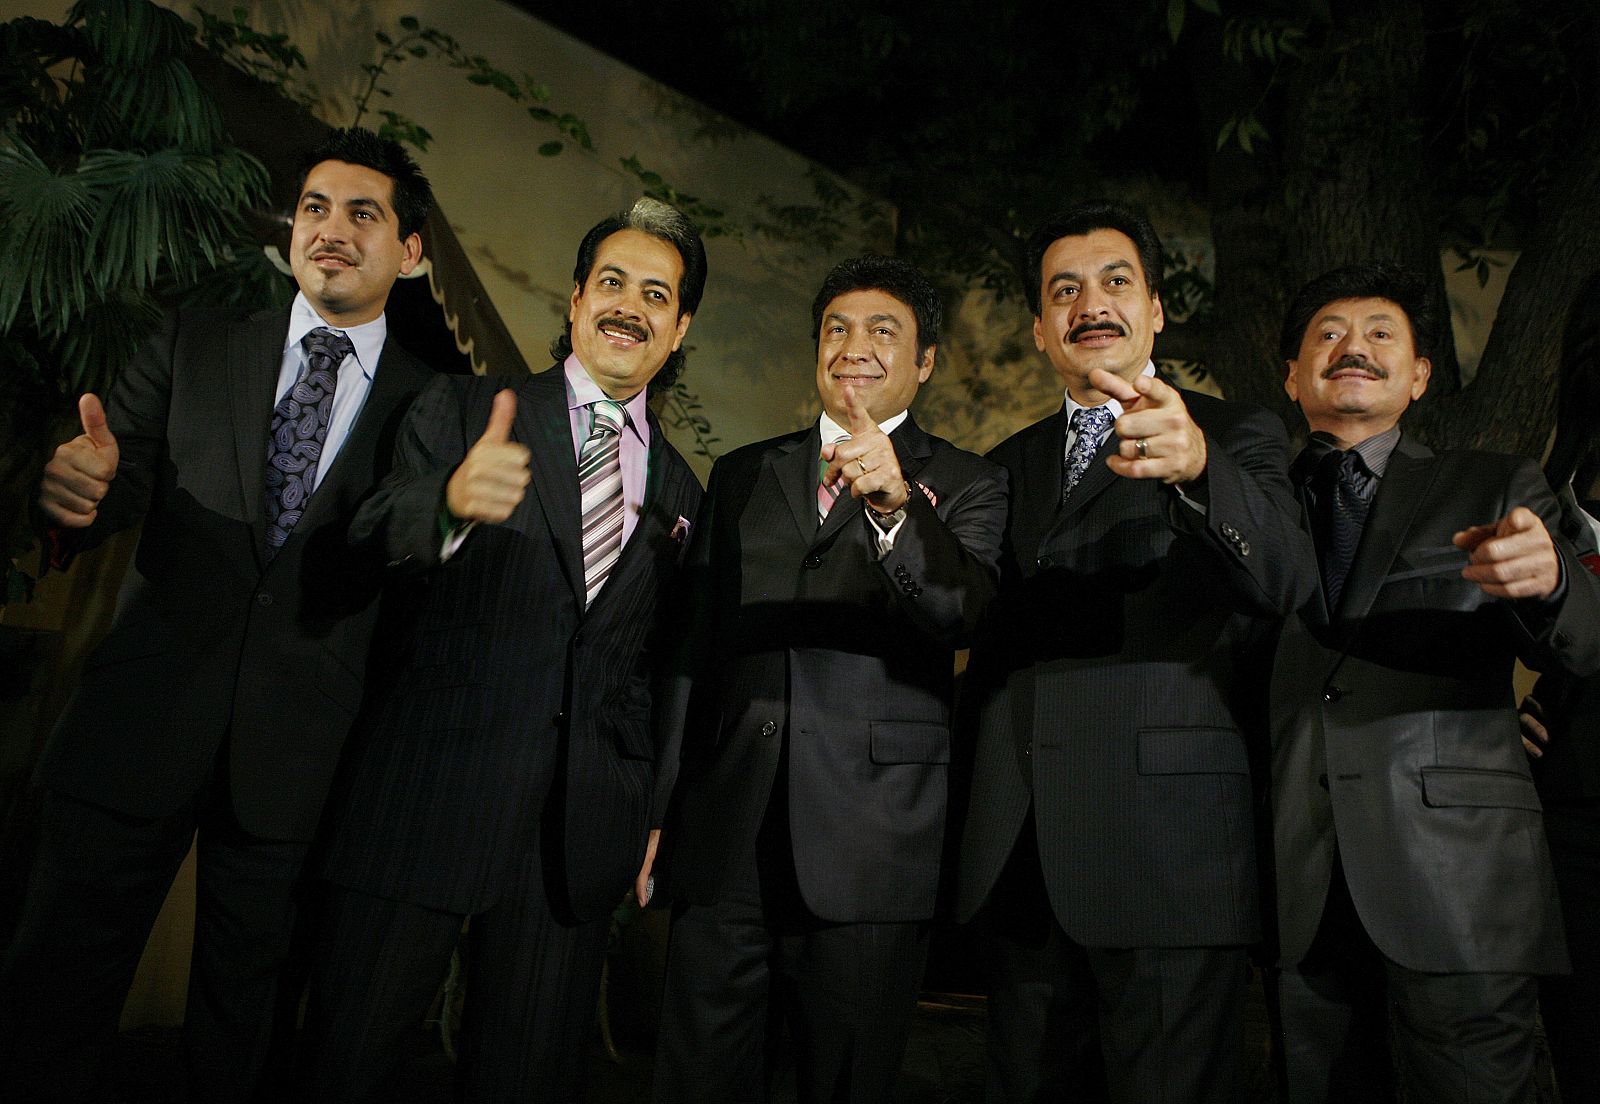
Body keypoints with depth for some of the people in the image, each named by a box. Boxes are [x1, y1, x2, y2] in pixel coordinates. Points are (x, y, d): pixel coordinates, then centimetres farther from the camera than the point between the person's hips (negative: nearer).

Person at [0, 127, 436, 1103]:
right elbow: (124, 471, -1)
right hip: (140, 726, 1)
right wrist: (80, 486, -23)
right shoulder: (194, 345, 8)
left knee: (241, 1019, 13)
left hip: (298, 755, -1)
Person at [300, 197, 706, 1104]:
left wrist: (656, 810, 11)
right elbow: (376, 536, -14)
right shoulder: (462, 411, 3)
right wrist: (451, 501, -36)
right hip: (424, 803, -2)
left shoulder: (681, 489, 13)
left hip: (584, 827, 3)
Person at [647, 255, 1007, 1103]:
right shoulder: (742, 475, 14)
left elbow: (967, 612, -14)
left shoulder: (966, 486, 5)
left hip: (870, 843, -2)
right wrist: (660, 806, 10)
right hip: (723, 839, 3)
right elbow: (695, 648, 13)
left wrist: (896, 505, -32)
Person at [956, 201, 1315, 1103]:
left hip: (1171, 853, -4)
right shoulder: (1010, 464, 17)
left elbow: (1289, 584, -17)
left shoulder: (1236, 436, 3)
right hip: (1018, 860, 4)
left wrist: (1198, 466, -34)